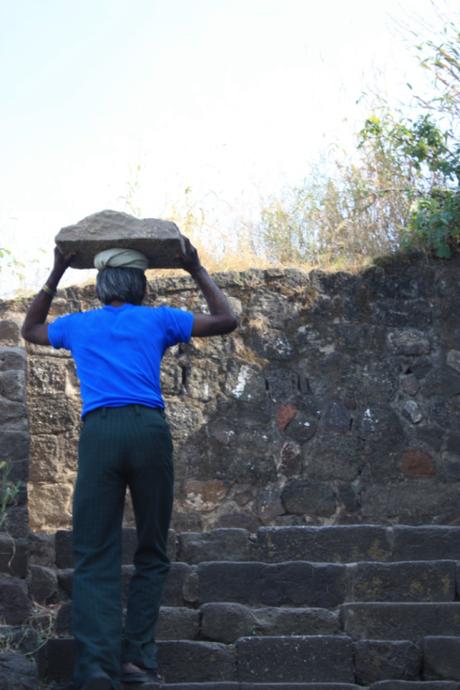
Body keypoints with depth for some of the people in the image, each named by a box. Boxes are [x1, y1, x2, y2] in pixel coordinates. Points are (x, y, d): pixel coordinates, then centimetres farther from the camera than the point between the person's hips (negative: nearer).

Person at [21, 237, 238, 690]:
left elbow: (30, 330, 42)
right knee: (151, 554, 11)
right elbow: (226, 320, 24)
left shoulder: (79, 325, 21)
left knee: (95, 558, -1)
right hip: (149, 429, -1)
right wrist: (197, 272, 33)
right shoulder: (157, 320, 16)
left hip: (98, 433, 1)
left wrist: (55, 276, 44)